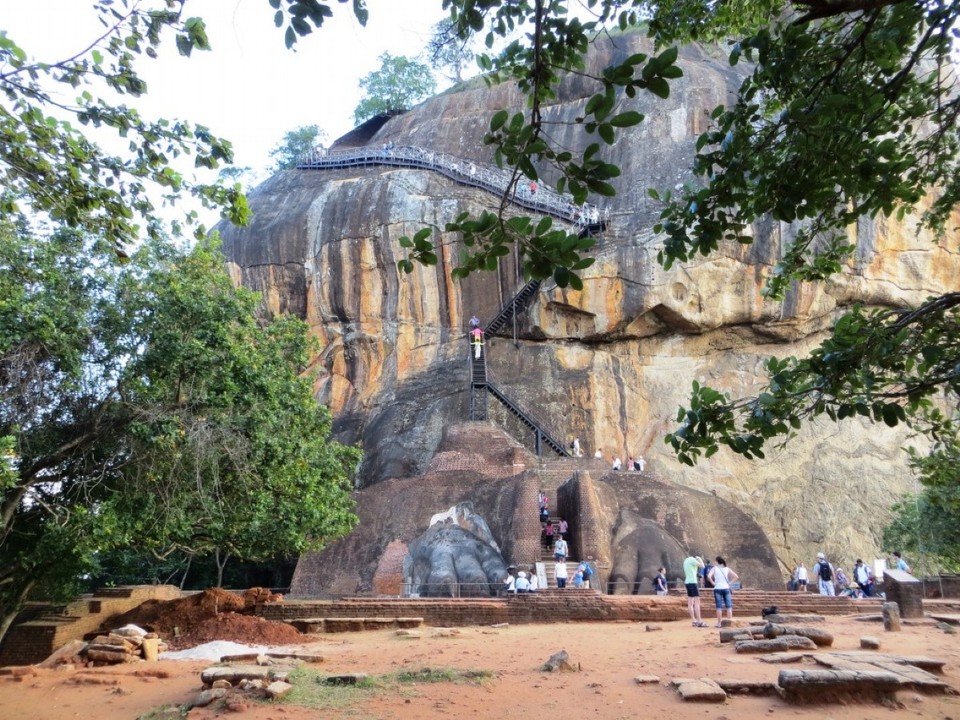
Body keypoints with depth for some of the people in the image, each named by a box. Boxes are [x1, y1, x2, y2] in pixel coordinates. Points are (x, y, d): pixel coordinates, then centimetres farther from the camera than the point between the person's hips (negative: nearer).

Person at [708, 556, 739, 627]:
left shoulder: (714, 568, 0)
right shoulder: (727, 569, 7)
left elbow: (709, 576, -16)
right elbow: (736, 577, 2)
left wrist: (713, 583, -4)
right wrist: (730, 583, 5)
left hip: (718, 589, -2)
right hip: (726, 588, 2)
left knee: (719, 606, 0)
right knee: (729, 606, 6)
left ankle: (719, 623, 1)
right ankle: (730, 621, 2)